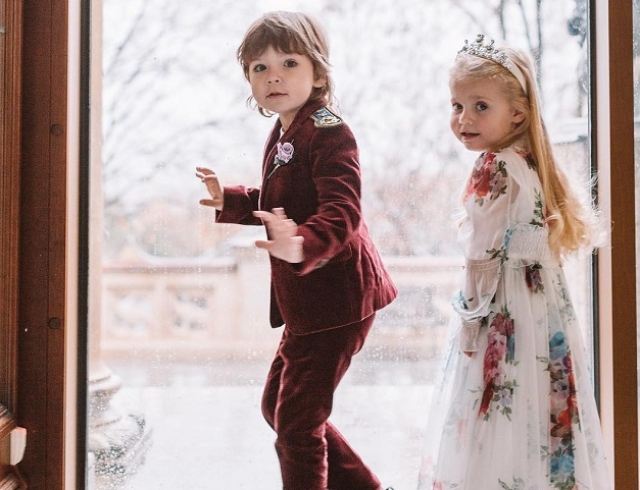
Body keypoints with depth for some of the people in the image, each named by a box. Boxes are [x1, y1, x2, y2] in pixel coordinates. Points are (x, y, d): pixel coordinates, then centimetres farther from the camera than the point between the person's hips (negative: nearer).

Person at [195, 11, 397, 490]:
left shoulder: (329, 133, -18)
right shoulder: (283, 134, 13)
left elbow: (342, 212, -33)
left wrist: (303, 245, -51)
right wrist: (229, 200, 28)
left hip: (337, 301, -11)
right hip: (308, 302, 11)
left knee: (296, 422, -3)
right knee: (277, 406, 21)